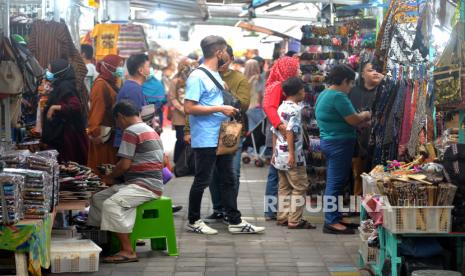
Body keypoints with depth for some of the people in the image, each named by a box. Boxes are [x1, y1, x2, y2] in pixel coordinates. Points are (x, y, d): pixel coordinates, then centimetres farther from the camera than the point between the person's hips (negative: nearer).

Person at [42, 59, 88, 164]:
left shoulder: (65, 87, -16)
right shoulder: (60, 86, 13)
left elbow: (76, 106, -29)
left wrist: (54, 107, -28)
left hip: (67, 134, -10)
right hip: (61, 133, 10)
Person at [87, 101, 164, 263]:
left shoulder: (131, 131, -10)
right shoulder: (149, 130, 21)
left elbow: (125, 164, -14)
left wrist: (110, 177, 3)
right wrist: (115, 175, 19)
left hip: (145, 185, -11)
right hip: (149, 182, 11)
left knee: (111, 204, -27)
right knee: (97, 198, 11)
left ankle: (128, 251, -27)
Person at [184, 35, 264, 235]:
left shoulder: (216, 74, 14)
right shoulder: (197, 77, -15)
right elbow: (189, 108, -21)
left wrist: (229, 110, 7)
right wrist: (220, 109, -20)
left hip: (222, 138, 9)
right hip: (205, 140, -9)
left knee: (228, 180, 11)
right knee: (202, 180, 2)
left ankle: (235, 222, 17)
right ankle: (193, 221, 16)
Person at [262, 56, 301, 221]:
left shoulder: (283, 86, 15)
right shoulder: (277, 86, -12)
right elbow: (269, 106, -26)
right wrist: (279, 124, -36)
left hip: (282, 133, 9)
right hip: (279, 133, -9)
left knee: (277, 172, 11)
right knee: (276, 172, -4)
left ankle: (272, 209, 17)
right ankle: (271, 210, 2)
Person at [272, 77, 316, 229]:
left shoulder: (281, 108, 12)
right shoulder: (295, 109, -14)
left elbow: (275, 131, 14)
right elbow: (290, 132, -21)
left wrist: (274, 152, 19)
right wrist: (292, 154, -21)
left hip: (280, 154, 9)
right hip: (292, 156, -9)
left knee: (284, 187, 14)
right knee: (299, 187, -2)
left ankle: (283, 217, 17)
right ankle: (295, 220, -2)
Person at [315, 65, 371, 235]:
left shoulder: (324, 94, 14)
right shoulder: (339, 97, -18)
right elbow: (354, 120, -17)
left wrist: (360, 120, 13)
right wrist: (364, 116, 3)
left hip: (328, 141, 10)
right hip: (340, 143, -10)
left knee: (334, 181, 15)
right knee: (336, 182, -6)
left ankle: (335, 217, 23)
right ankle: (331, 222, -3)